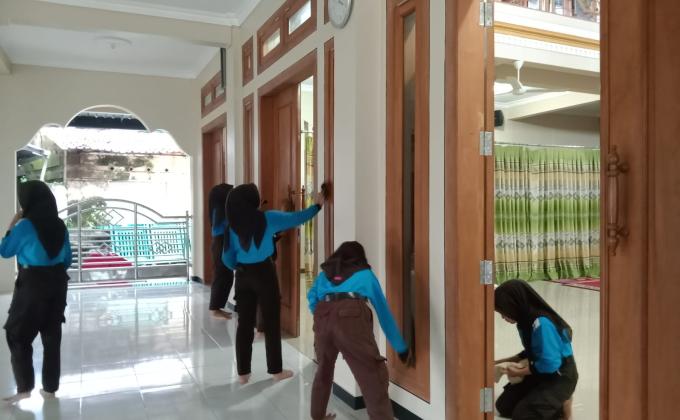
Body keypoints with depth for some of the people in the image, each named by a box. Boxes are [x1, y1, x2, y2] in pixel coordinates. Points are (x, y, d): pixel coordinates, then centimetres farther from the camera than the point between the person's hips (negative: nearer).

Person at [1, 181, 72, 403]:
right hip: (57, 284, 6)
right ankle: (50, 387, 18)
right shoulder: (60, 225, 3)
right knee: (52, 335, 11)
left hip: (31, 285, -5)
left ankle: (24, 388, 8)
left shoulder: (25, 225, -13)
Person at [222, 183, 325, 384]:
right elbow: (297, 218, -1)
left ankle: (243, 372, 16)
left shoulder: (233, 225, 0)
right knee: (271, 322, 7)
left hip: (243, 275, 4)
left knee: (245, 324, 10)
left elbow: (227, 258, 2)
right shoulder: (267, 218, -9)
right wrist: (317, 205, 13)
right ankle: (276, 370, 17)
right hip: (264, 273, -3)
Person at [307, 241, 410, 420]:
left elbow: (312, 297, 15)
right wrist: (401, 347, 36)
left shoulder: (325, 272, 33)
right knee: (373, 376, -1)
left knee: (324, 370, 27)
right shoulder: (365, 273, 29)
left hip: (322, 317, 4)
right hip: (350, 316, -4)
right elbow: (383, 310, 31)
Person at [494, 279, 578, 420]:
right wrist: (507, 361, 4)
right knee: (503, 406, 4)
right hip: (540, 372, 9)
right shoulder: (527, 320, -2)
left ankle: (561, 404, 3)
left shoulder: (542, 324, -29)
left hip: (560, 377, -9)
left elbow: (549, 365, -28)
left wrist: (520, 372, -14)